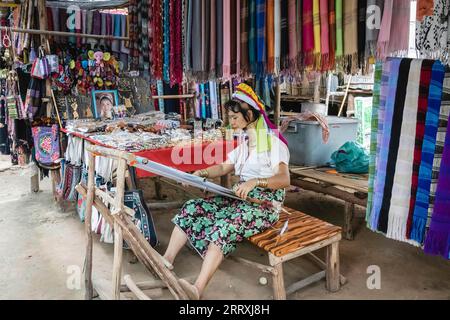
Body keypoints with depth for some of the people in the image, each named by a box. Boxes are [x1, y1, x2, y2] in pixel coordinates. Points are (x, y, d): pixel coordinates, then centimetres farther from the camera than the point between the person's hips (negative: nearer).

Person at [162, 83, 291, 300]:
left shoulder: (272, 141, -10)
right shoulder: (245, 141, 17)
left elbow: (285, 179, -22)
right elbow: (224, 168, 18)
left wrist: (255, 181, -36)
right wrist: (202, 173, -1)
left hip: (264, 204, -8)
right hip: (242, 198, 8)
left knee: (225, 226, -35)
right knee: (191, 208, -8)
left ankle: (197, 290, -39)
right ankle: (167, 260, -7)